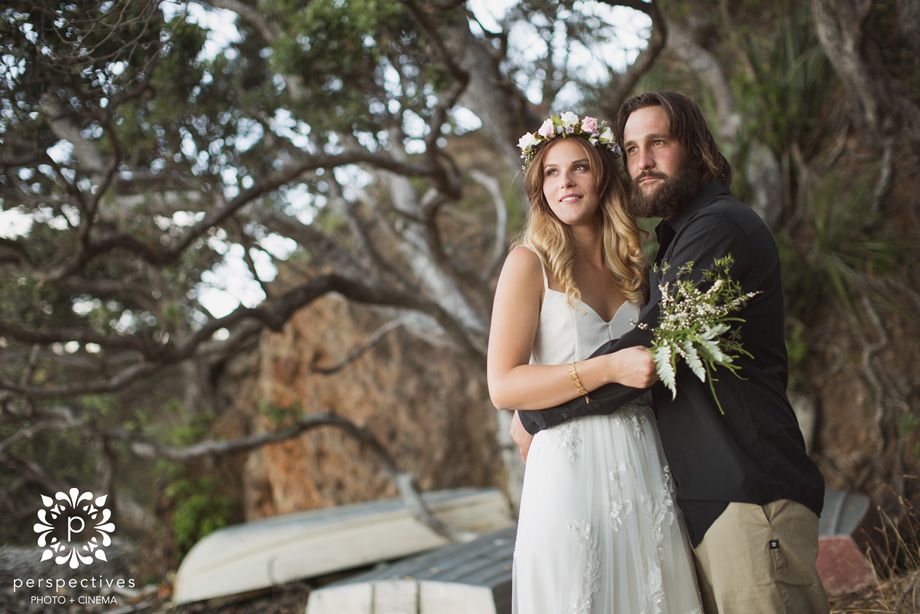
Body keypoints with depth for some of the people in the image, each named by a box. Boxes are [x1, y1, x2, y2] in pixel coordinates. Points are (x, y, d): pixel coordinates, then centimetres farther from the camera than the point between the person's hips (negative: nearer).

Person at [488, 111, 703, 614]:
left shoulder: (632, 263, 13)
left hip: (645, 470, 5)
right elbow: (503, 387, -12)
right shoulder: (530, 262, -3)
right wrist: (611, 369, -19)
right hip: (572, 469, -5)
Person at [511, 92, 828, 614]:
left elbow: (647, 348, -17)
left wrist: (534, 418, -7)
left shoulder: (721, 228, -11)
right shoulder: (677, 242, 22)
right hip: (701, 501, 9)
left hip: (747, 497, -9)